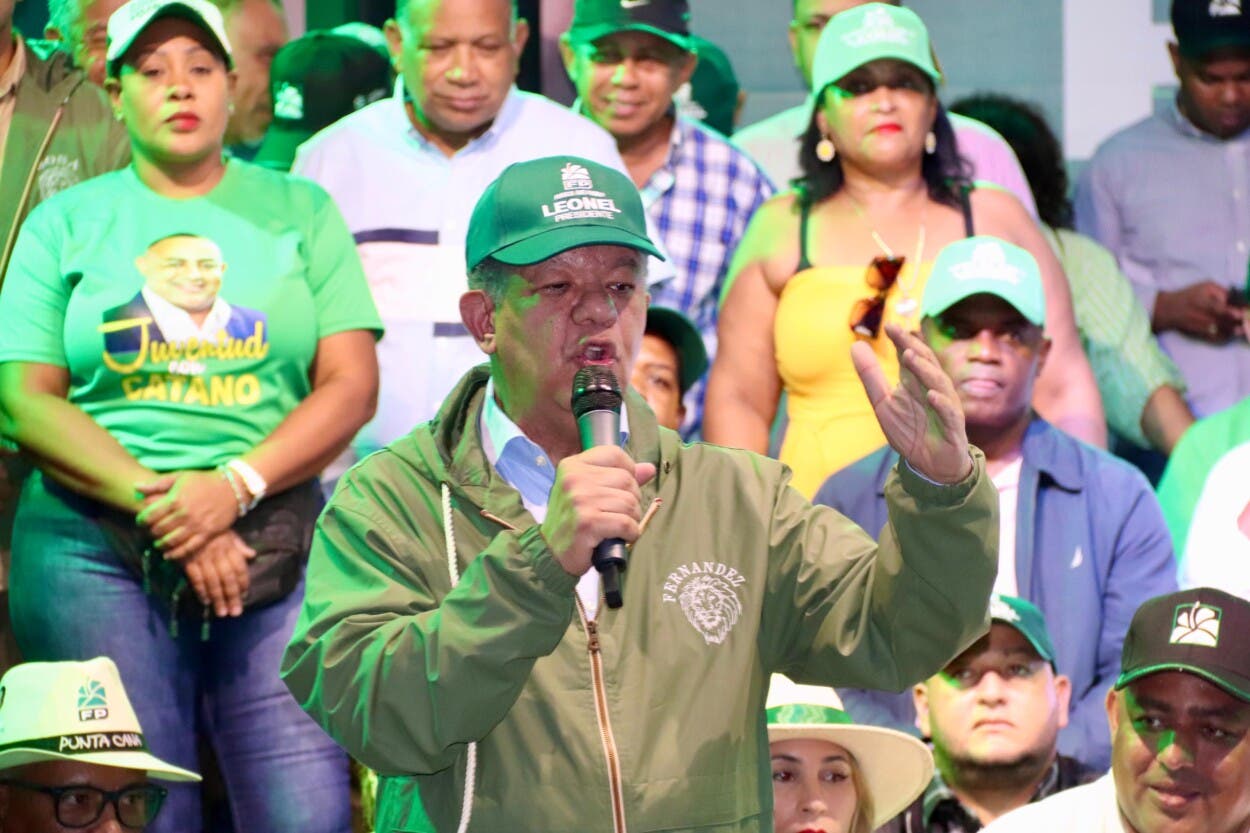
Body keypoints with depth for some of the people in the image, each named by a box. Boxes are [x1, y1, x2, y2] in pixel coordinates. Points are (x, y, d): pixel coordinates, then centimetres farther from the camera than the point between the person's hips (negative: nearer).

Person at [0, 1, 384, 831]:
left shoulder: (298, 210, 13)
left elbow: (351, 384, 4)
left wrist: (233, 488, -12)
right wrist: (158, 505, -12)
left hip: (276, 536, 0)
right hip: (95, 542, 0)